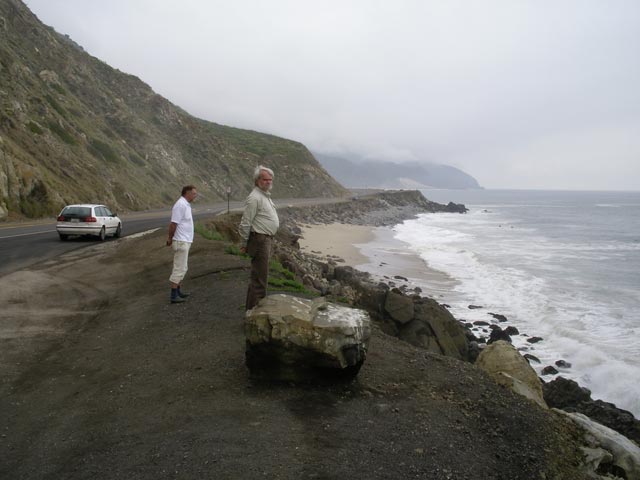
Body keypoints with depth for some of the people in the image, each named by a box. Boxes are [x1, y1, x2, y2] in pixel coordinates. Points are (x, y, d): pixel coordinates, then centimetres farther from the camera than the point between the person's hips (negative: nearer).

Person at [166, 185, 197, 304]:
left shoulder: (186, 204, 13)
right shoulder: (180, 205, -18)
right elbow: (173, 223, -20)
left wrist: (170, 238, 11)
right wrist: (170, 238, -10)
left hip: (185, 241, 10)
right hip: (181, 242, -10)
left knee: (183, 267, 16)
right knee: (179, 268, -7)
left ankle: (177, 291, 25)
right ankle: (174, 295, -3)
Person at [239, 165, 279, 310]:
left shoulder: (265, 195, 16)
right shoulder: (254, 198, -17)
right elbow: (245, 223, -18)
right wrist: (243, 244, -13)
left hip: (266, 240, 10)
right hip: (259, 240, -10)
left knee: (261, 275, 19)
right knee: (259, 276, -6)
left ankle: (256, 305, 31)